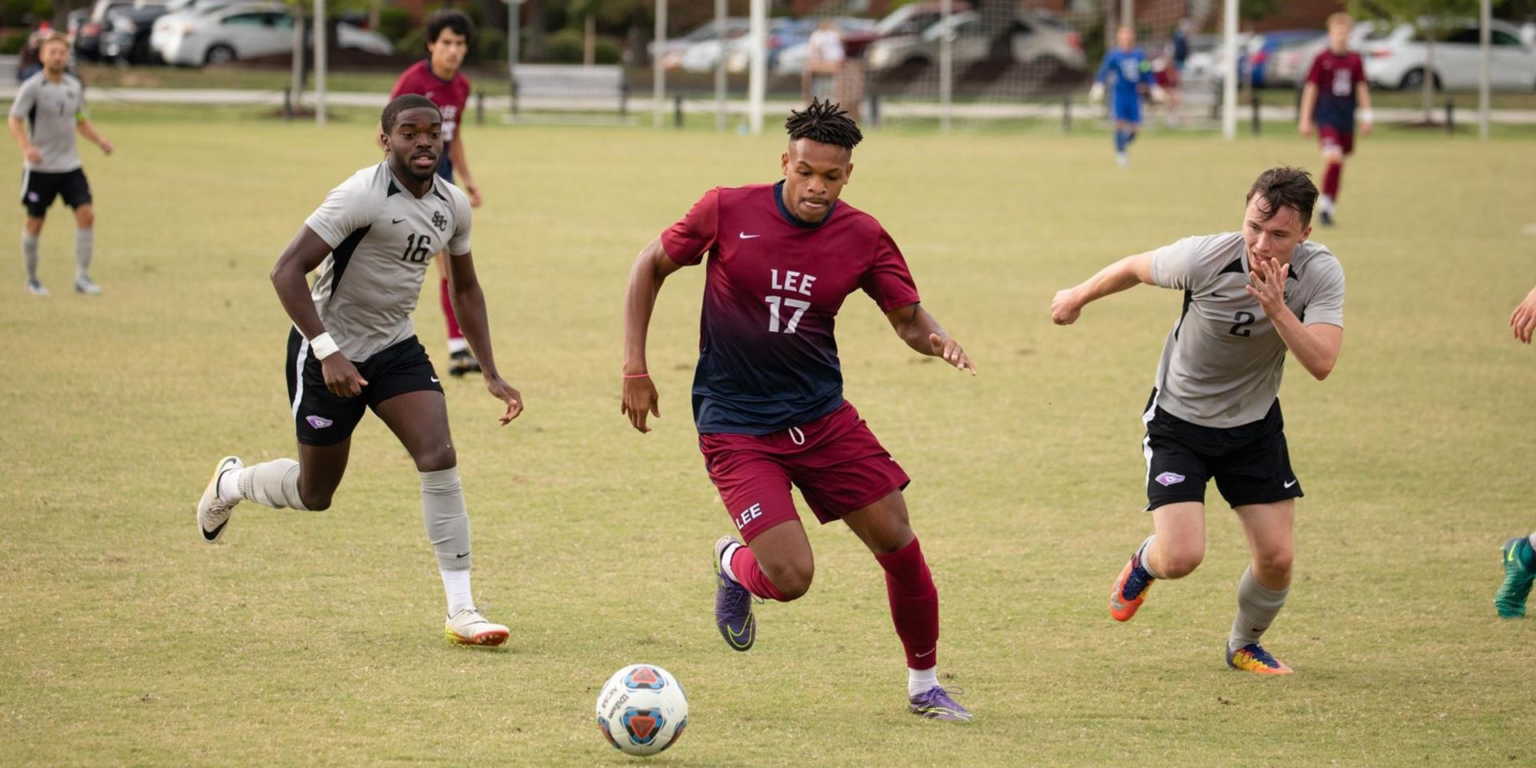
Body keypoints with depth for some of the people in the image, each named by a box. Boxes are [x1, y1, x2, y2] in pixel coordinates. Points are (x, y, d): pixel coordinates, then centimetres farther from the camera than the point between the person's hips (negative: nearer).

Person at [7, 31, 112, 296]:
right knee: (35, 222, 3)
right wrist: (26, 146, -30)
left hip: (70, 165, 4)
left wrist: (99, 140, 3)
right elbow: (14, 120, -13)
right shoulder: (32, 87, -9)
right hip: (40, 167, -4)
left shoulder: (74, 86, 8)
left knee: (86, 214, -9)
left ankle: (82, 277, -3)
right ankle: (32, 279, 19)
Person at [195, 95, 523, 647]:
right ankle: (231, 483, 41)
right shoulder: (363, 196, -23)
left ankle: (460, 610, -12)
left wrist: (491, 374, 8)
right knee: (315, 494, 7)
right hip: (330, 352, -5)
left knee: (439, 458, -16)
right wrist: (328, 352, -33)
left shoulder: (452, 205, -1)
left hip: (397, 348, 5)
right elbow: (286, 270, -26)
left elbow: (465, 290, 15)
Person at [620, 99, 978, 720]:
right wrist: (635, 369, -2)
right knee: (790, 578, -17)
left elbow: (909, 317, 5)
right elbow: (651, 266, 3)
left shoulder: (862, 237, -4)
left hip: (822, 416, 4)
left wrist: (938, 341, -20)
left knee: (900, 546, -1)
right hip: (735, 429, -4)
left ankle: (924, 686, 22)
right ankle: (733, 565, 22)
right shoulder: (727, 211, -11)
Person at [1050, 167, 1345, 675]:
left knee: (1277, 559, -2)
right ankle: (1145, 563, 24)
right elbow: (1135, 268, -6)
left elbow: (1321, 364, -31)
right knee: (1181, 558, -16)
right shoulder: (1205, 259, -27)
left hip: (1254, 424, 3)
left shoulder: (1320, 273, -21)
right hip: (1180, 421, -3)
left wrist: (1276, 309, -45)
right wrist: (1078, 297, 12)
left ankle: (1244, 646, 31)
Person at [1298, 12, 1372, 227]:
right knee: (1333, 158, -21)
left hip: (1346, 119, 4)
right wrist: (1305, 119, -3)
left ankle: (1330, 209, 20)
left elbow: (1362, 88, 11)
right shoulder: (1321, 60, -4)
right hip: (1326, 117, -4)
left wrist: (1366, 117, 7)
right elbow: (1310, 88, -1)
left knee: (1339, 163, 9)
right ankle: (1325, 204, -10)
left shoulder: (1355, 60, 6)